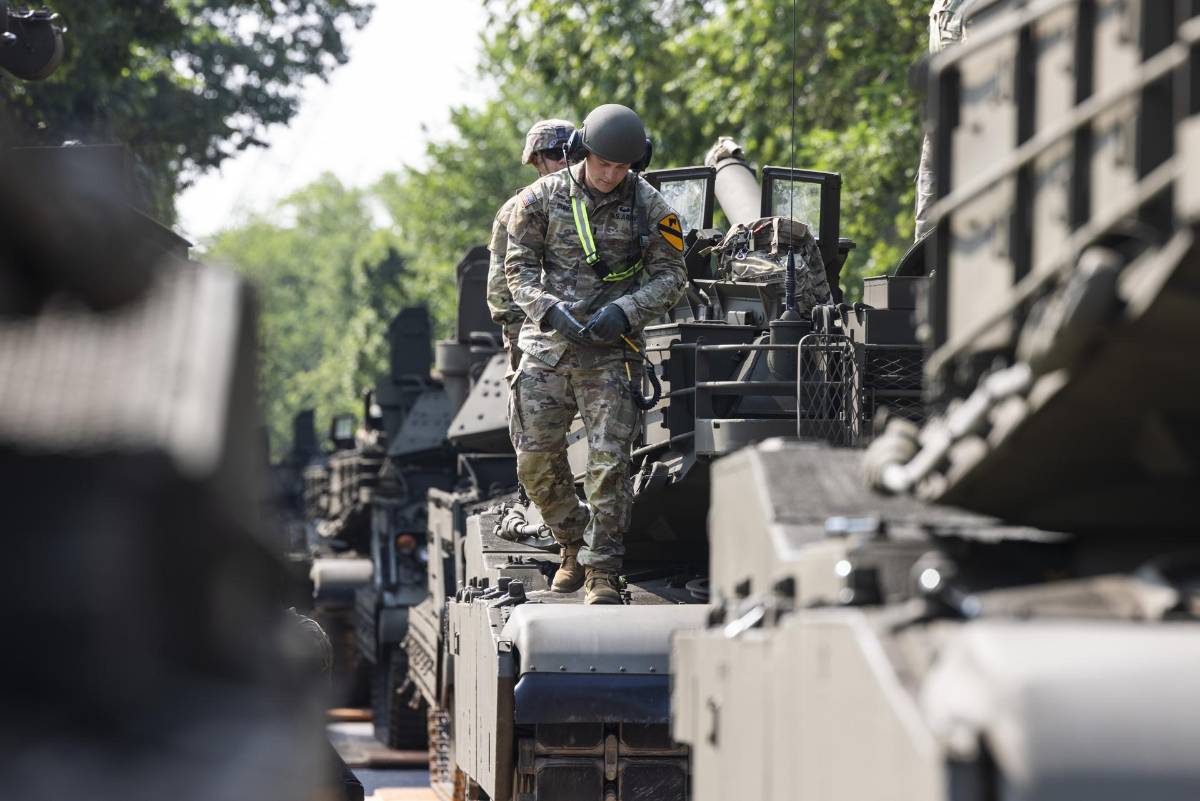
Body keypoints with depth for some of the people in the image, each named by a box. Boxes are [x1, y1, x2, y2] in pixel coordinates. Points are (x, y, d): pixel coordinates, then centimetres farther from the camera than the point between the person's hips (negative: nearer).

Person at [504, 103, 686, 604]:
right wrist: (551, 310, -15)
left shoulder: (649, 207, -2)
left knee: (608, 460, -10)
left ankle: (601, 569, -4)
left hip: (609, 351, -2)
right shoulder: (543, 198, 0)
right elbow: (519, 267, 3)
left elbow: (670, 275, 1)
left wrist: (625, 311, -15)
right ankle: (573, 545, 23)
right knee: (536, 459, 1)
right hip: (546, 346, 2)